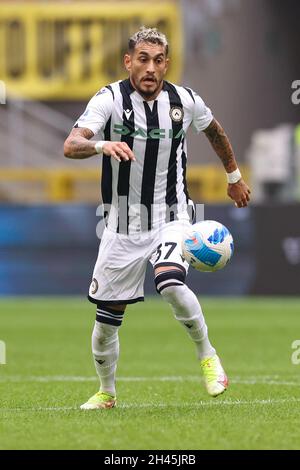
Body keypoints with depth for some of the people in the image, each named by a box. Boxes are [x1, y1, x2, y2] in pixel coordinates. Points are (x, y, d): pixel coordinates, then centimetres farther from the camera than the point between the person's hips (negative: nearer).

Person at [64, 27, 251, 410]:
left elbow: (214, 131, 21)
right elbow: (71, 145, -27)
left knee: (171, 285, -29)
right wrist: (102, 145, -47)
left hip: (171, 218, 0)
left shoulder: (186, 101, -3)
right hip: (122, 226, 0)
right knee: (106, 321, 4)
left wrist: (234, 176, 31)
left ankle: (207, 356, -6)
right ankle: (106, 392, 29)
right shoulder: (110, 99, -11)